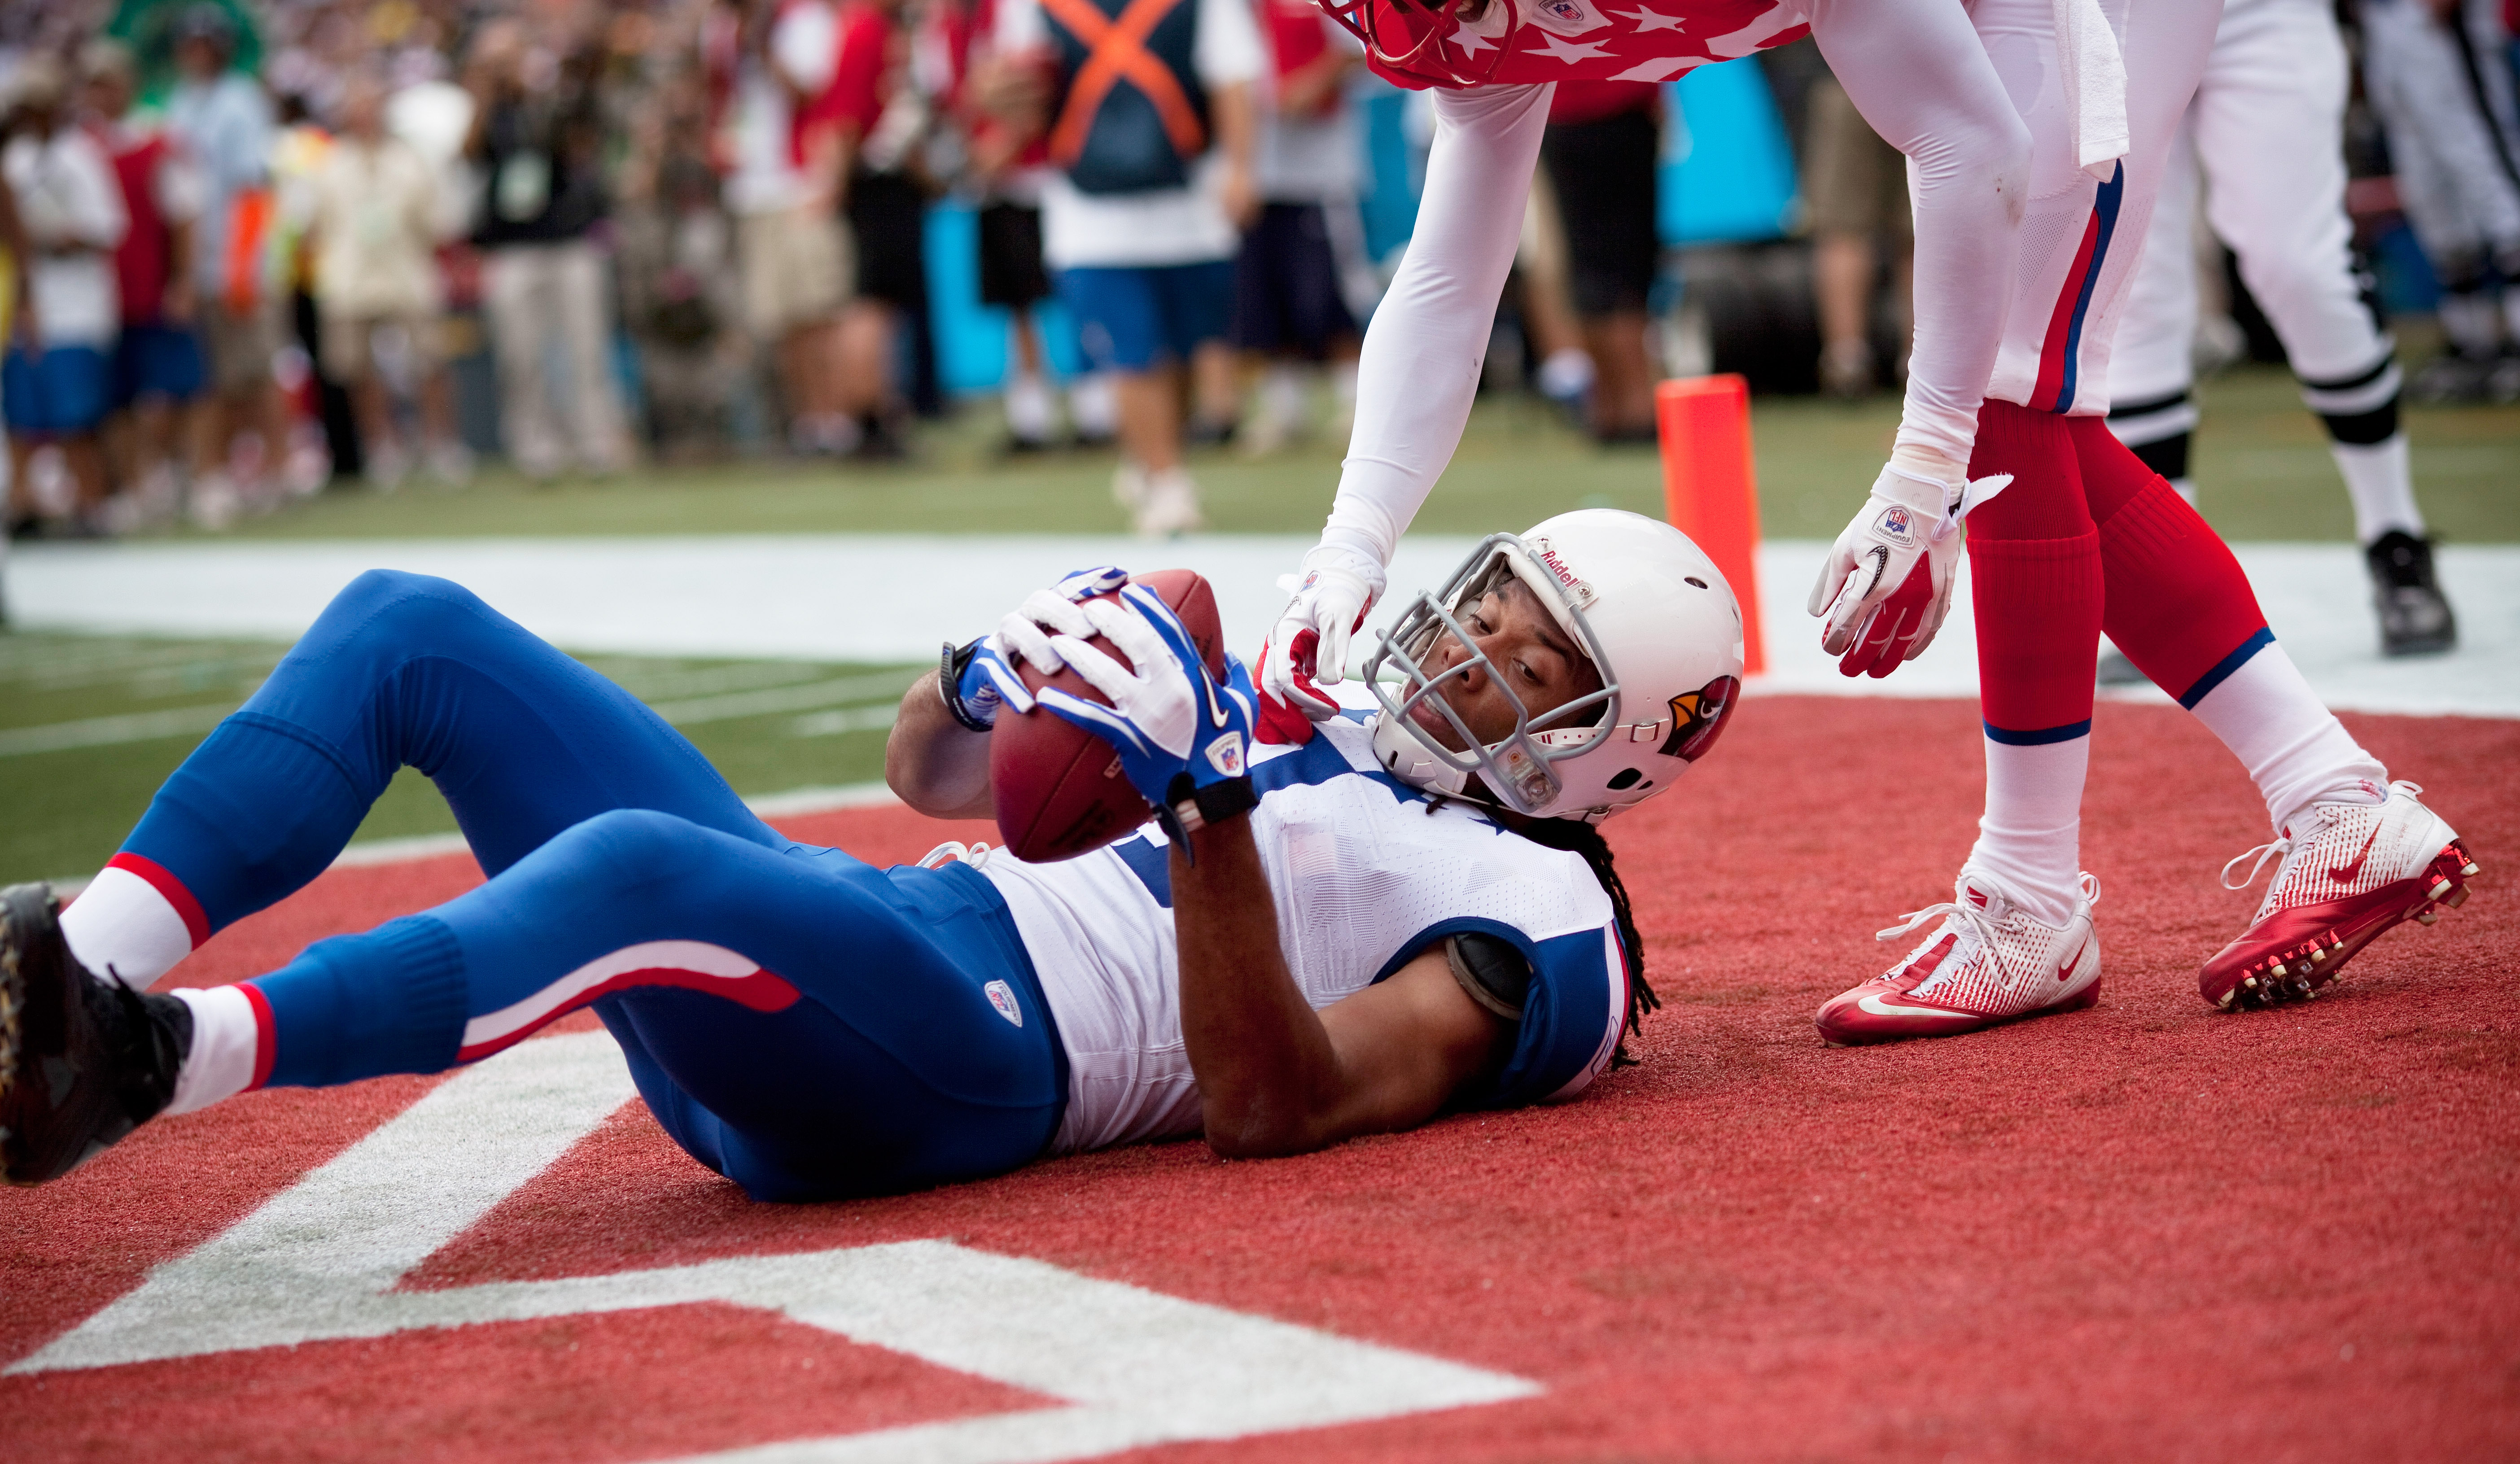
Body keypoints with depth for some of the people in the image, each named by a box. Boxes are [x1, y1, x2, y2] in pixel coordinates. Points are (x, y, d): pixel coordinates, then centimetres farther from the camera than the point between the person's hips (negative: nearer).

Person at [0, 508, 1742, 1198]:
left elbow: (1269, 1105, -16)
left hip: (967, 1051, -9)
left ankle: (143, 1059, -45)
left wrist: (1206, 799, -24)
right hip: (832, 934, 9)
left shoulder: (1535, 922, 3)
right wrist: (1001, 670, 9)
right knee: (410, 630, -1)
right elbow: (930, 770, 33)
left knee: (634, 871, -41)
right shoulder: (1317, 734, 29)